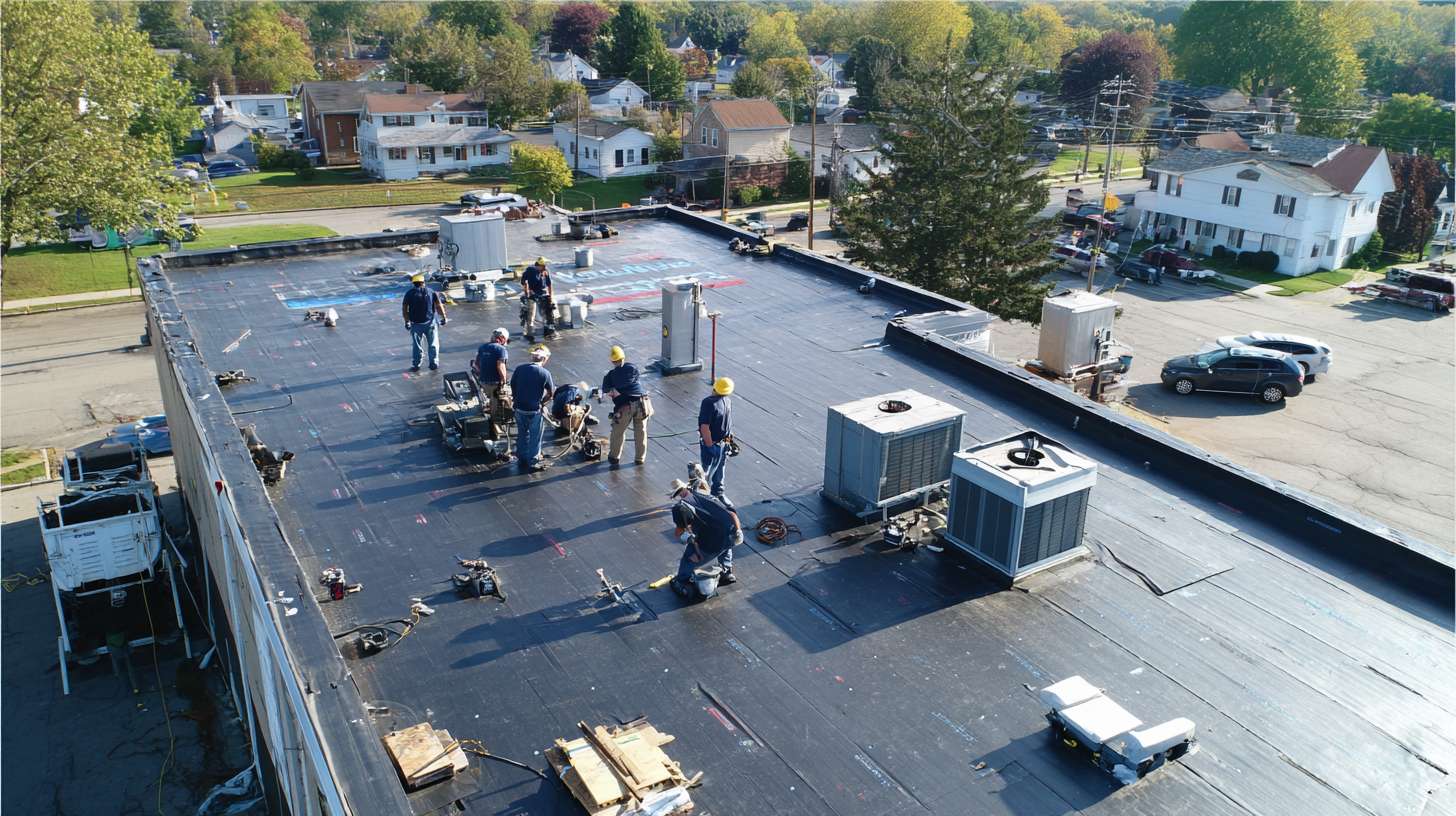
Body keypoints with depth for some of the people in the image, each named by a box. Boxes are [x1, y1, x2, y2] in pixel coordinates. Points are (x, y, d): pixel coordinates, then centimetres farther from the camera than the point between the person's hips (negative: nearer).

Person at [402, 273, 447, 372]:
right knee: (433, 344, 10)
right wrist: (443, 318, 3)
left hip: (415, 324, 0)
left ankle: (415, 365, 12)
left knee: (416, 345, 9)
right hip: (430, 323, 0)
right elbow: (439, 306, -4)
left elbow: (405, 309, -2)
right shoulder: (431, 292, 0)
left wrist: (406, 322, 6)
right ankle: (434, 364, 11)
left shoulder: (409, 294, -1)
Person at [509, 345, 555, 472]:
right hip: (534, 411, -4)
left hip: (519, 409, 4)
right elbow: (551, 394, -7)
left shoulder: (519, 369, -4)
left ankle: (521, 460, 32)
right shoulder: (545, 373, -14)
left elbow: (512, 387, 3)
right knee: (535, 438, 11)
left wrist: (518, 400, 14)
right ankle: (533, 463, 19)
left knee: (522, 435, 20)